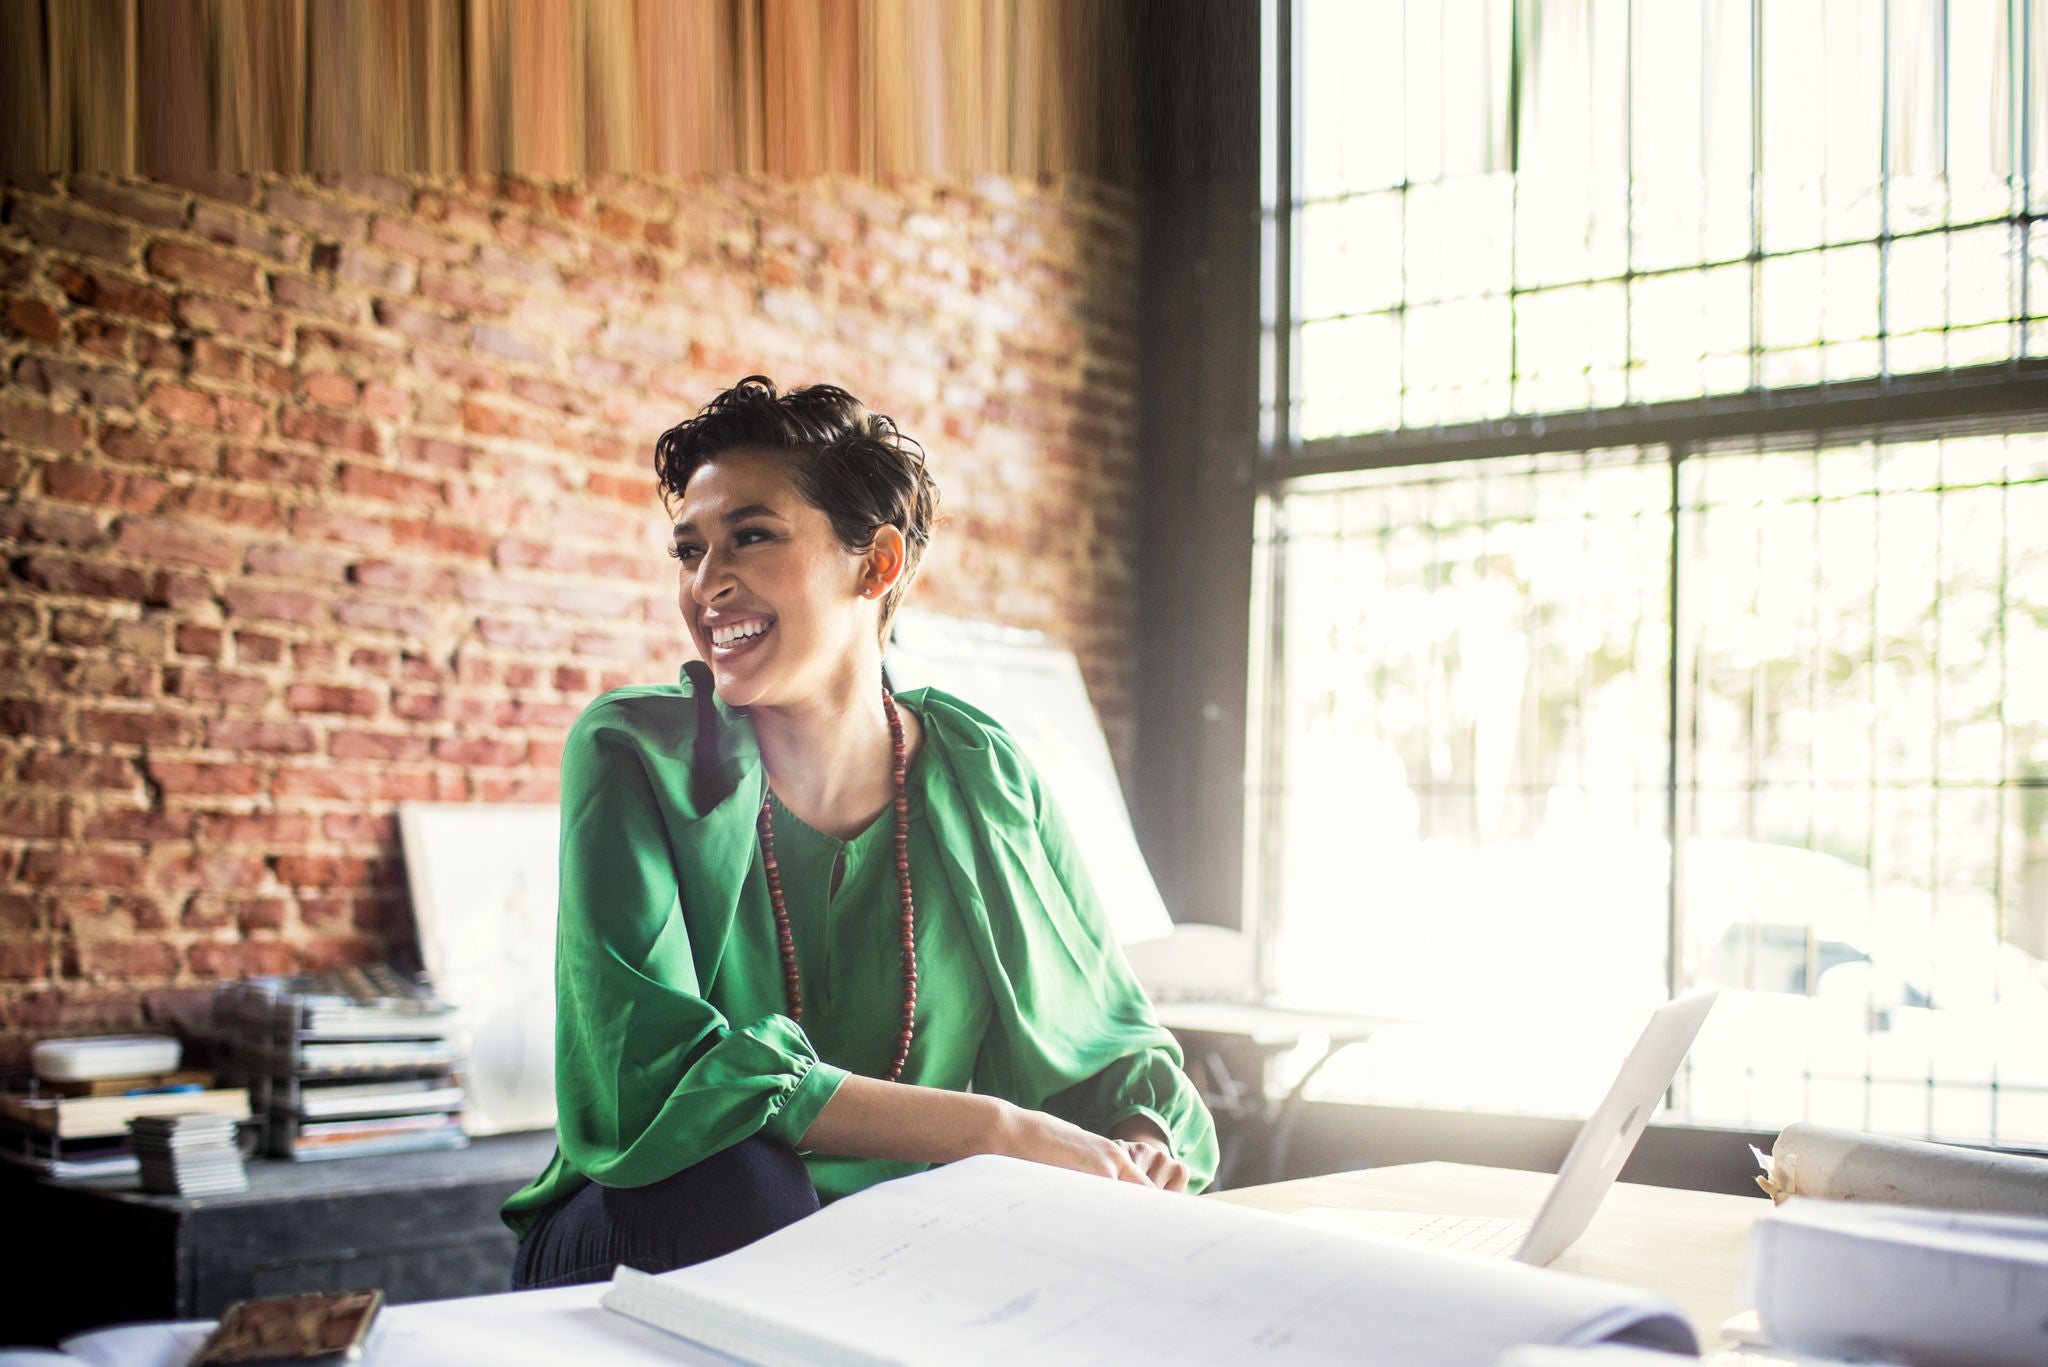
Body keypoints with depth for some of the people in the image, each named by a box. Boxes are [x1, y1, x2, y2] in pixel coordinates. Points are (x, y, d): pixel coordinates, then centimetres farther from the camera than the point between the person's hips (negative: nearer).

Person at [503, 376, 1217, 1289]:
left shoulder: (986, 778, -2)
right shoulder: (632, 756, -11)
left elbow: (1107, 1045, 5)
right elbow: (650, 1066, -25)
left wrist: (1147, 1141, -21)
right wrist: (998, 1129, -29)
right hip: (642, 1237, -2)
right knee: (738, 1178, -35)